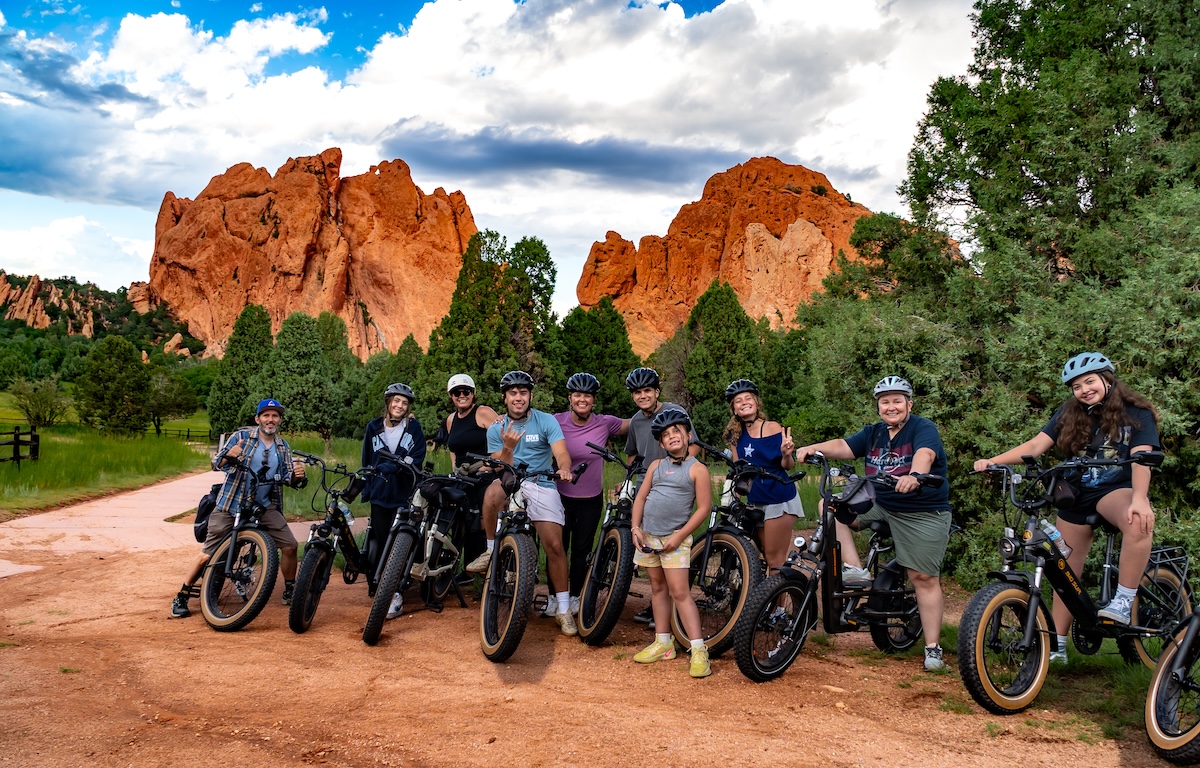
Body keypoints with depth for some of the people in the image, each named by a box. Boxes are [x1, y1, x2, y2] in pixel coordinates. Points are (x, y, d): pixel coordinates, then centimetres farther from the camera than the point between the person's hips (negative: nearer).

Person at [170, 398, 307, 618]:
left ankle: (290, 591, 13)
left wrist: (297, 476, -20)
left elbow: (287, 476, 4)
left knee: (289, 546, -7)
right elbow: (216, 462, -8)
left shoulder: (282, 447, 8)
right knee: (207, 554, -4)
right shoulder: (242, 436, -4)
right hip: (231, 505, -3)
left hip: (264, 507, 3)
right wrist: (229, 456, -31)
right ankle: (181, 598, 12)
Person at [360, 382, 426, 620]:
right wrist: (365, 490, 10)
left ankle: (396, 594, -4)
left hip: (404, 495, -2)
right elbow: (366, 462, 15)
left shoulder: (413, 427, 2)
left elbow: (417, 459, -4)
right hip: (379, 494, 2)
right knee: (380, 542, 2)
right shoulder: (374, 428, 9)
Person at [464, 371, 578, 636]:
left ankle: (563, 609, 3)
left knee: (554, 545, -12)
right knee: (492, 492, -36)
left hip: (542, 486, -1)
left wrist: (564, 468, -37)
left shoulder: (546, 421, -1)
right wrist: (508, 448, -20)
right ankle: (491, 550, -12)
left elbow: (561, 452, -13)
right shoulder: (496, 430, 5)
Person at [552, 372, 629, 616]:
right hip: (562, 495, -1)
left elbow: (635, 424, 3)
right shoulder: (557, 422, -11)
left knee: (581, 550, 12)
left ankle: (575, 597, 29)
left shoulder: (605, 423, -9)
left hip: (591, 499, 1)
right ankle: (554, 597, 22)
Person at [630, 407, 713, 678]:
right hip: (648, 536, 6)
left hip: (675, 538, -6)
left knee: (680, 592, -11)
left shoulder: (697, 469, -6)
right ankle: (663, 643, 23)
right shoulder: (656, 466, 8)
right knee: (658, 588, 13)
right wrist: (636, 528, -2)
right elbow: (641, 497, 10)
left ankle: (699, 651, -10)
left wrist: (679, 536, -14)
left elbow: (703, 508, -9)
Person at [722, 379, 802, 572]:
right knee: (767, 557, 9)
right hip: (755, 500, 5)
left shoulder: (773, 428, -8)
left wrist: (786, 454, -27)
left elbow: (788, 466, -6)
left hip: (779, 500, -5)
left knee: (774, 559, -5)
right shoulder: (736, 434, 4)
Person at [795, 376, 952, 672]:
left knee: (924, 578, -5)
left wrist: (913, 476, -53)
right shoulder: (873, 433, 8)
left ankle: (933, 648, 6)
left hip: (924, 514, -6)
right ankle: (854, 570, -10)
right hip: (880, 506, 6)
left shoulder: (923, 428, -11)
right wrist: (815, 448, -22)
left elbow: (924, 454, -31)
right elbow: (844, 446, -4)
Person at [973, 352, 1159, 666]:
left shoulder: (1136, 414, -8)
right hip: (1076, 497, 4)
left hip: (1116, 490, -4)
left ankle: (1123, 602, -28)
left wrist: (1139, 498, -40)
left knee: (1140, 521, -39)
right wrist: (993, 461, -23)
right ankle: (1057, 645, 19)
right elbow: (1036, 445, -8)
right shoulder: (1069, 414, 2)